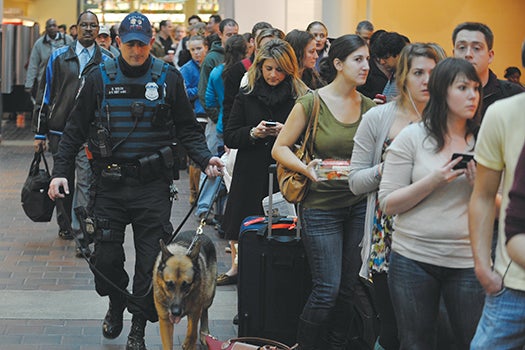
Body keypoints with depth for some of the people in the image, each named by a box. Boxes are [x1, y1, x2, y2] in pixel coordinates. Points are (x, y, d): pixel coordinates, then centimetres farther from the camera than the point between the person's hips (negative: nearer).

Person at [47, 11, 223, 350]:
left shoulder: (169, 78, 1)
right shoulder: (100, 78, 2)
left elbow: (188, 129, 7)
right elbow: (76, 129, 7)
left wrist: (206, 159, -9)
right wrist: (60, 171, -1)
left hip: (153, 185, -1)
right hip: (110, 184, 1)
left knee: (151, 259, 0)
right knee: (106, 257, 3)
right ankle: (117, 303, 34)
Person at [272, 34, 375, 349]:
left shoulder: (369, 107, 6)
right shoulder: (311, 103, -6)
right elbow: (280, 148, -2)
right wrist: (306, 168, -19)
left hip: (359, 205, 4)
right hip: (321, 206, -4)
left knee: (348, 288, 8)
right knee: (327, 289, -9)